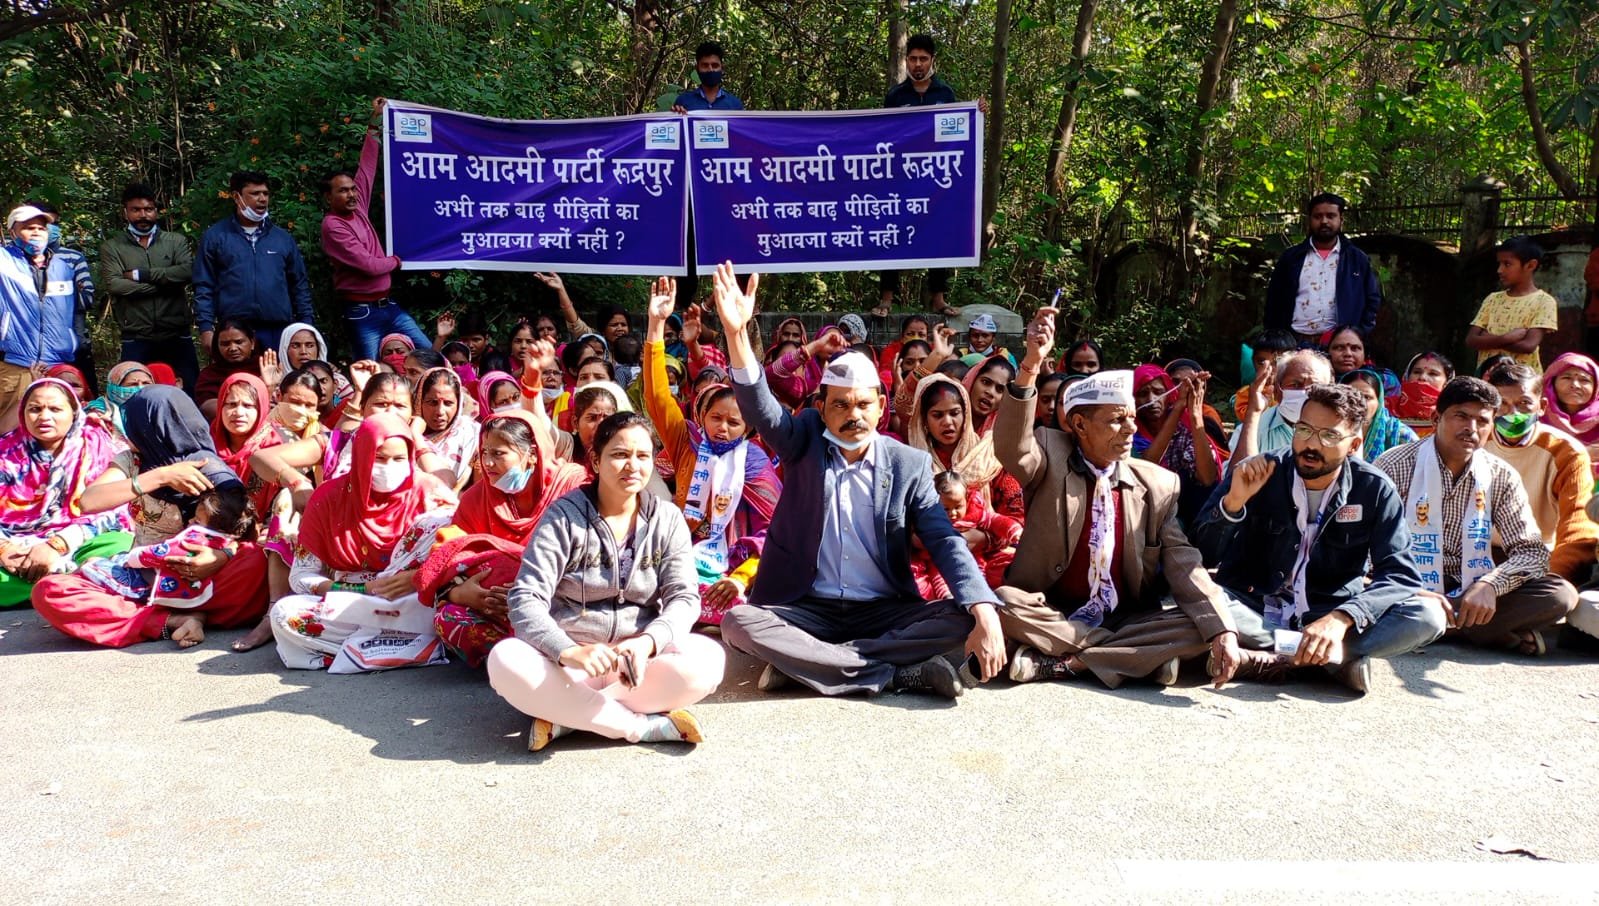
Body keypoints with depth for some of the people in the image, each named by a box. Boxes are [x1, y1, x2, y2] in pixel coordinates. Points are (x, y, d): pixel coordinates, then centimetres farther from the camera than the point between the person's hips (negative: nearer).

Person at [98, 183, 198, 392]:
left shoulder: (176, 241, 10)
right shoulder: (112, 247, 7)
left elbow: (187, 271, -9)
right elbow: (114, 285, -9)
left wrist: (140, 274, -9)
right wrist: (166, 284, -10)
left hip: (178, 337, 1)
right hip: (136, 340, 0)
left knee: (191, 393, 2)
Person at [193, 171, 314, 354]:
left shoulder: (283, 238, 15)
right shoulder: (215, 237, 7)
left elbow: (299, 285, 16)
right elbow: (204, 287, 5)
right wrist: (206, 328, -5)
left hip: (278, 332, 2)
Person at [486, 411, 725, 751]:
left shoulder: (668, 519, 2)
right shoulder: (564, 515, -6)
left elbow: (683, 598, -6)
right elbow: (526, 599, -15)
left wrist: (647, 642, -29)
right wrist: (569, 652, -35)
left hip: (640, 657, 2)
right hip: (568, 658, -1)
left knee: (707, 660, -28)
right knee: (506, 661, -32)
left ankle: (568, 716, -21)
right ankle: (645, 725, -26)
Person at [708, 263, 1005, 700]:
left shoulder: (910, 464, 0)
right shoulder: (804, 442, 1)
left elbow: (945, 541, -7)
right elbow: (759, 407, -18)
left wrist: (985, 612, -24)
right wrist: (736, 332, -35)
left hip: (885, 612, 1)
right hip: (807, 610, 0)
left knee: (960, 620, -24)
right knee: (738, 621, -29)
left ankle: (803, 661, -24)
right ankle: (900, 673, -27)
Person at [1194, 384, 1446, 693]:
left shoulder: (1374, 490, -4)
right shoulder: (1254, 474, -7)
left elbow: (1401, 574, -12)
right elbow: (1201, 556, -10)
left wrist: (1340, 619, -29)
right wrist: (1233, 501, -28)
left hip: (1331, 617, 1)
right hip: (1256, 613, -1)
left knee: (1428, 615, -23)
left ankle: (1269, 659, -24)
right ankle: (1335, 657, -23)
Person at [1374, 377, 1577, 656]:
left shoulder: (1501, 476, 3)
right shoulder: (1396, 466, -9)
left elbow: (1532, 550, 0)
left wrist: (1489, 585, -22)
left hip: (1471, 592, 3)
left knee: (1560, 594, -17)